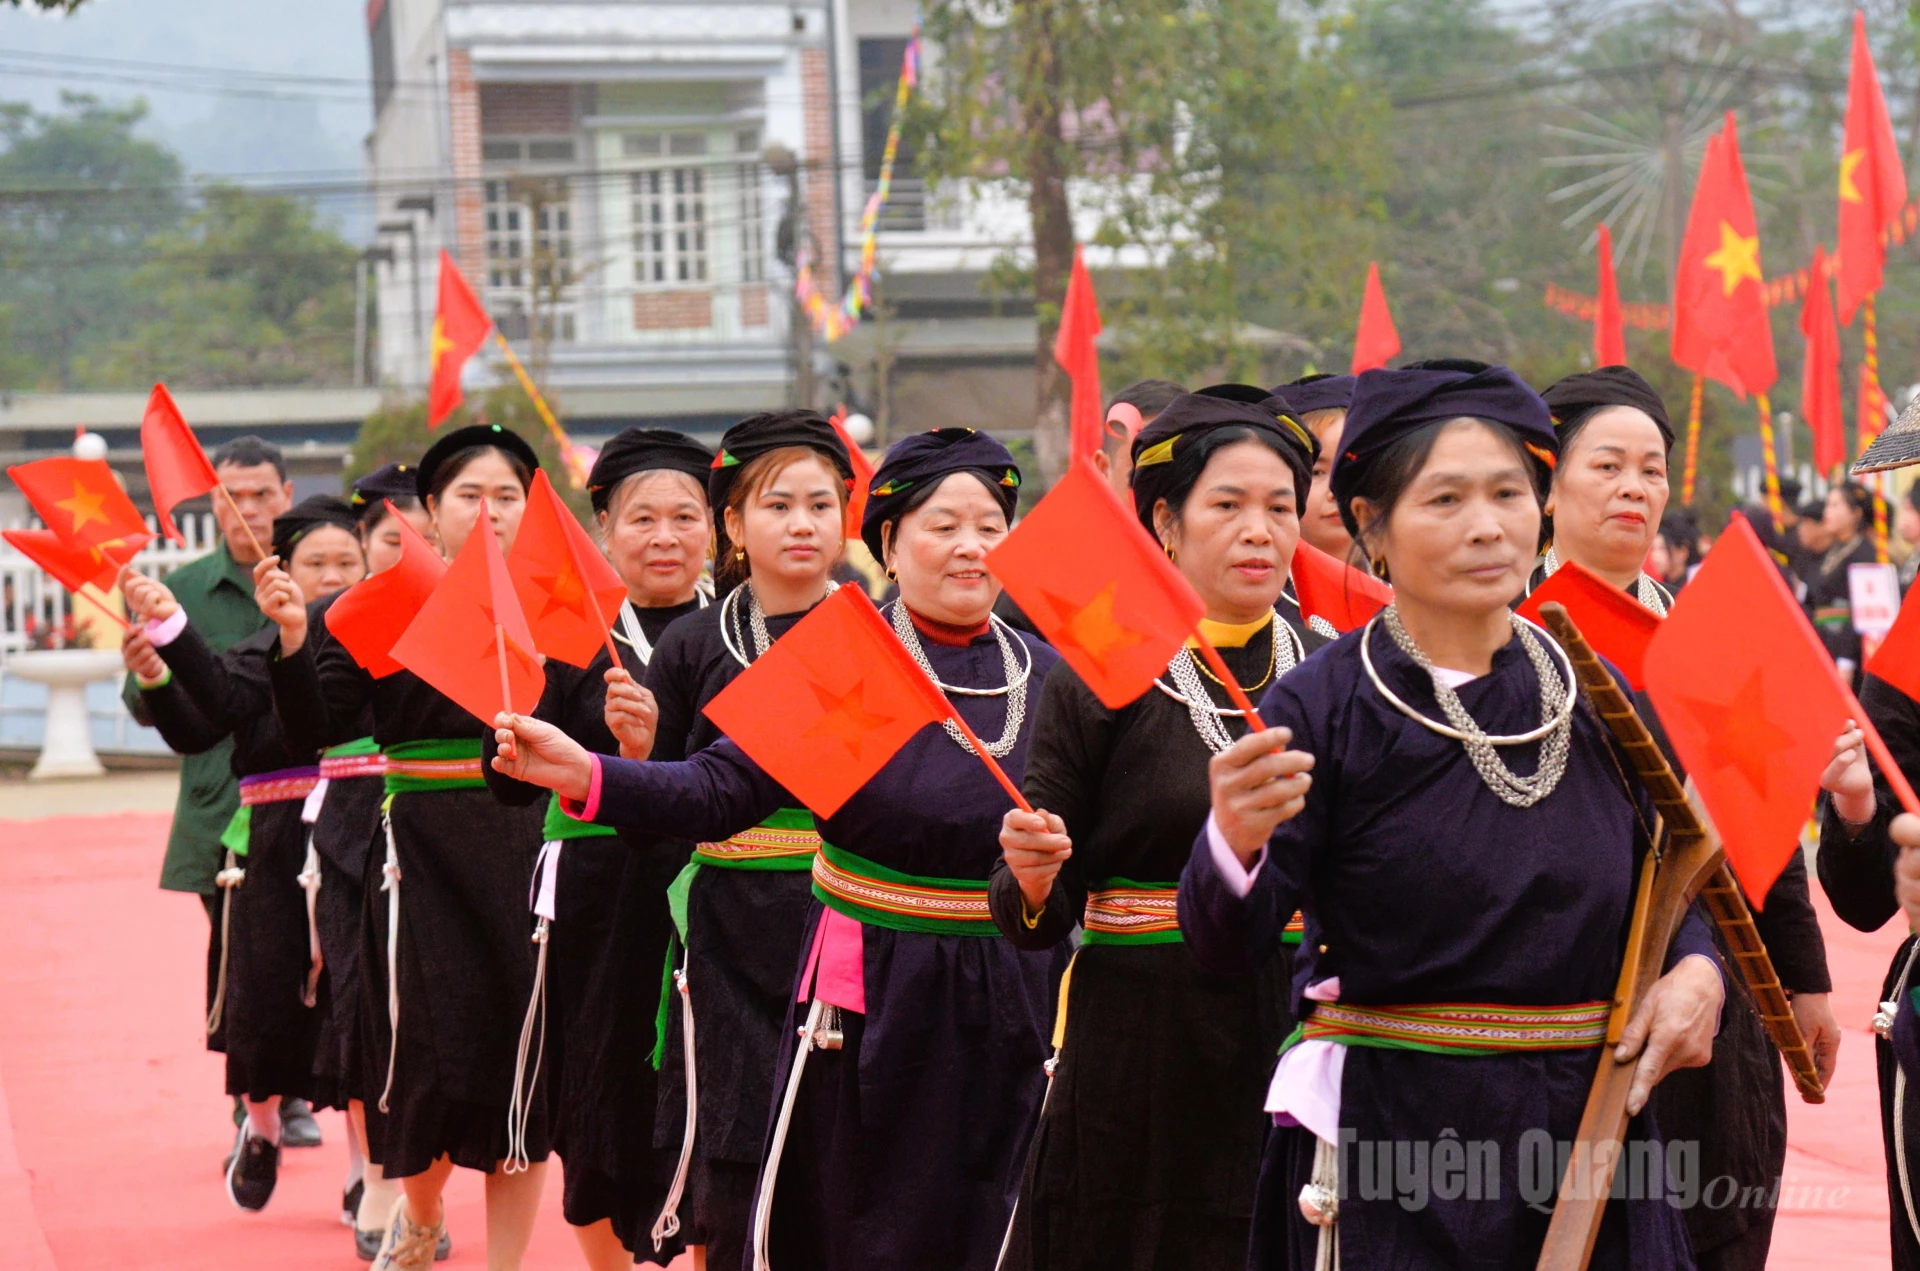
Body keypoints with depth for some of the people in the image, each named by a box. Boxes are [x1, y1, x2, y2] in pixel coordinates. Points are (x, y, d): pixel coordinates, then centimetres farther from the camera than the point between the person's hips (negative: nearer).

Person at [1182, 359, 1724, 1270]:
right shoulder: (1322, 706, -9)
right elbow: (1227, 948, -15)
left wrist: (1693, 969, -5)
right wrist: (1237, 838, -36)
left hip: (1591, 1123, 4)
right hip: (1389, 1147, -4)